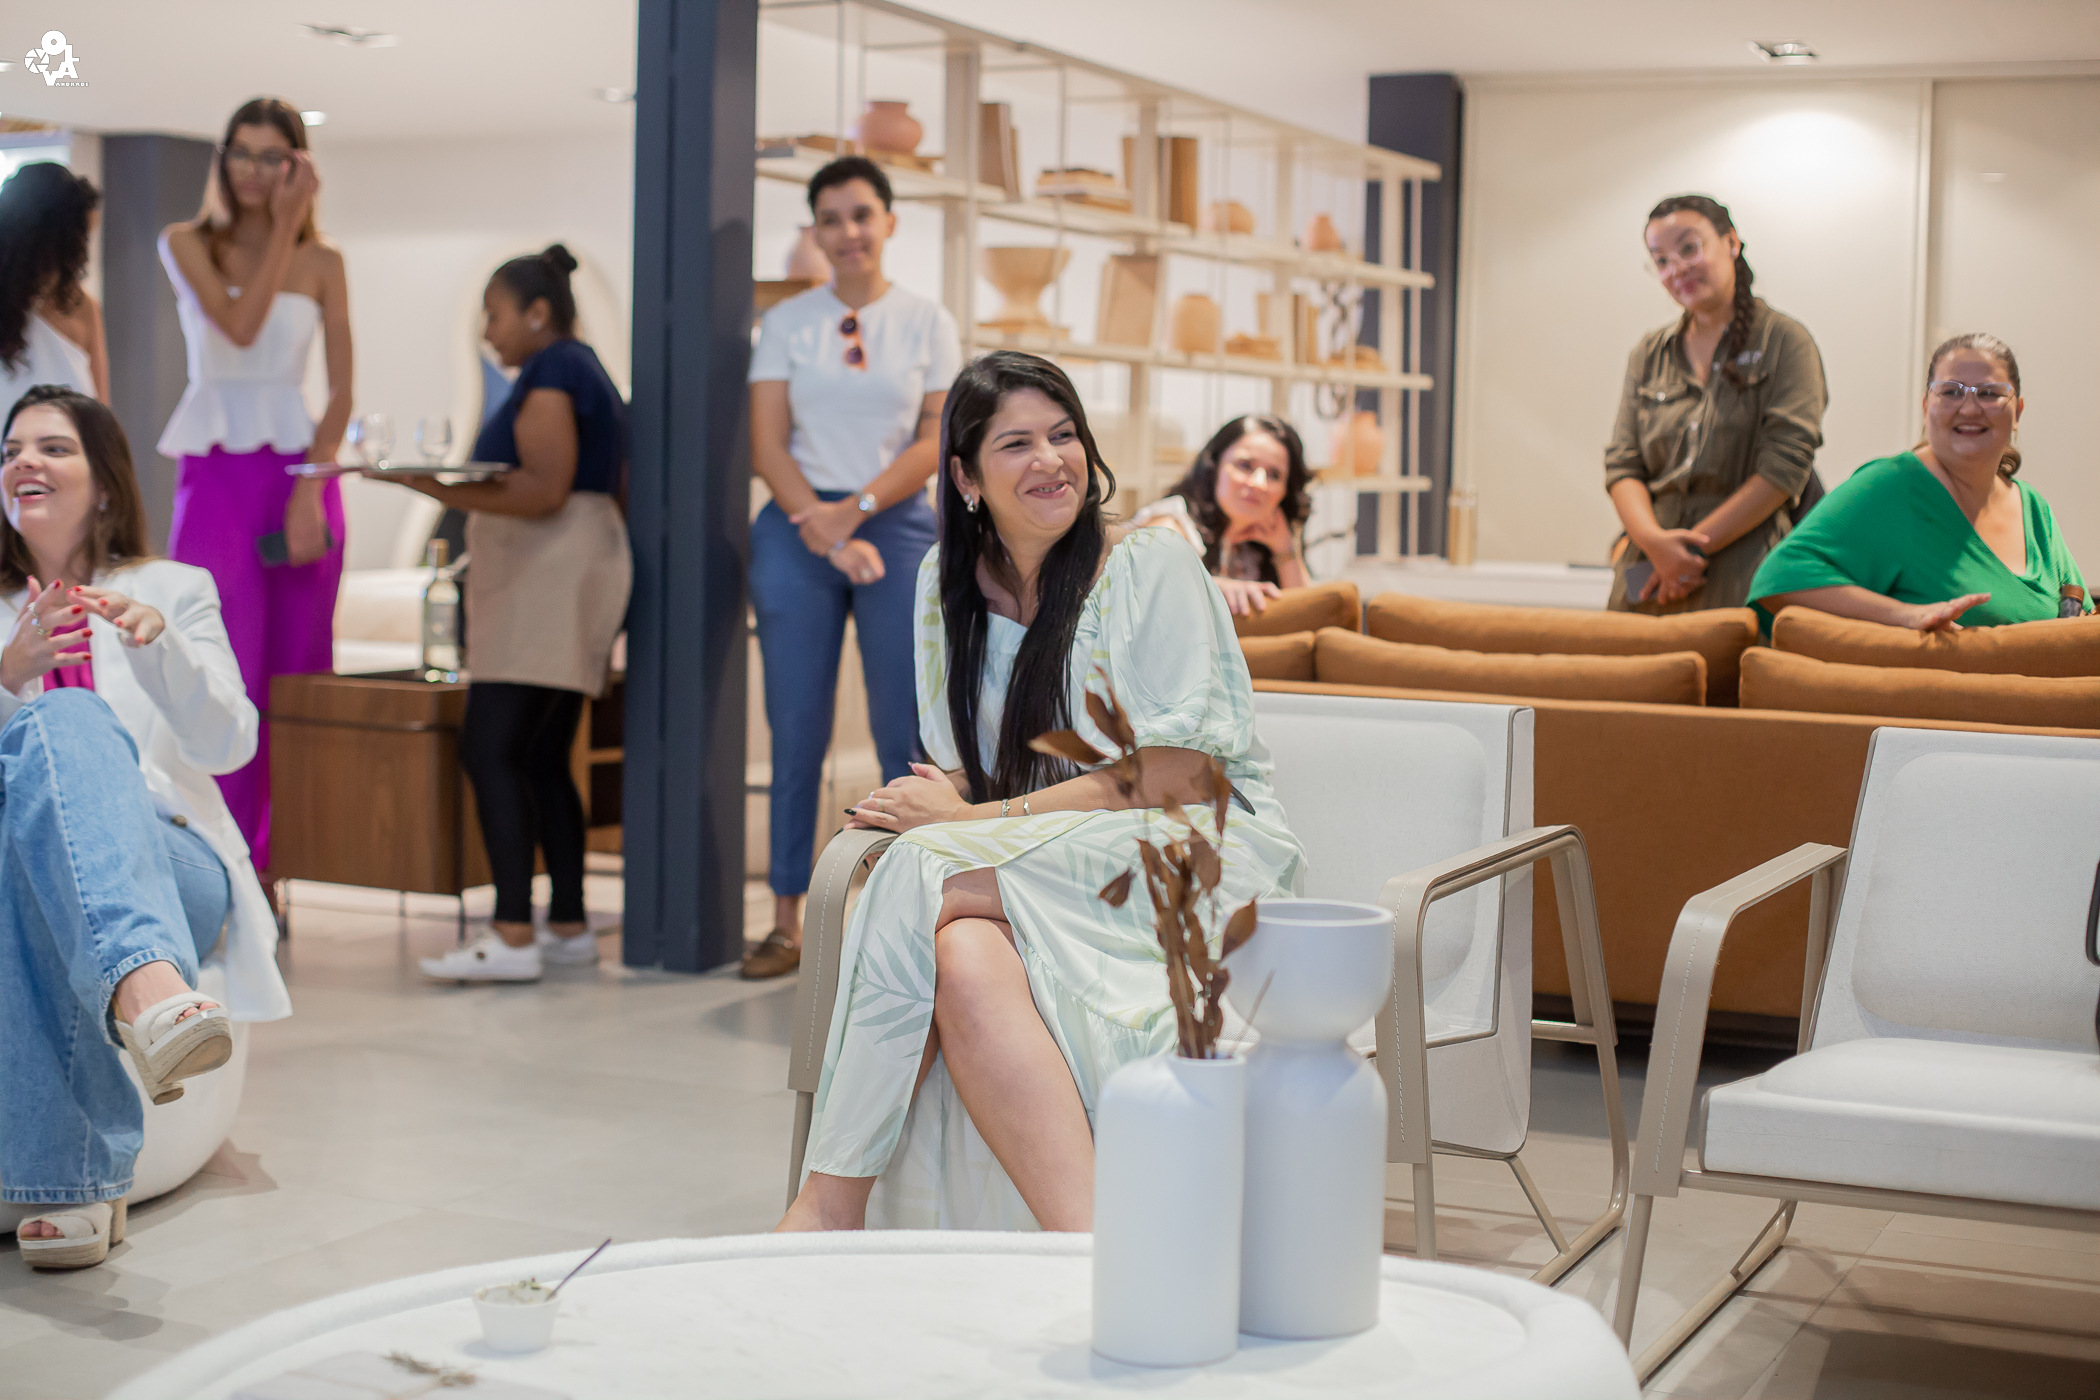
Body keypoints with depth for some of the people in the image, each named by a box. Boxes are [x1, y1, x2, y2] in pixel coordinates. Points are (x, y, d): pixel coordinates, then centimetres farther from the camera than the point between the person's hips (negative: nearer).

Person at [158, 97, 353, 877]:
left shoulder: (322, 263, 9)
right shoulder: (188, 244, 6)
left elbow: (341, 391, 4)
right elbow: (239, 325, -12)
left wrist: (313, 486, -9)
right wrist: (284, 228, -8)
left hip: (300, 471, 2)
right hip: (216, 472, -2)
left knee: (295, 677, 1)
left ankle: (269, 863, 7)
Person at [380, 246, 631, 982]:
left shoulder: (550, 374, -9)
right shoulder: (585, 370, 22)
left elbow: (544, 491, -20)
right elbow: (610, 486, 23)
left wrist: (435, 485, -22)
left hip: (551, 577, -11)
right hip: (567, 573, 11)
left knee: (491, 750, -16)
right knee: (541, 760, 12)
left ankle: (512, 936, -21)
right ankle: (569, 924, 15)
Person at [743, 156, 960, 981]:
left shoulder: (928, 323, 7)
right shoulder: (786, 323, 7)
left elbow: (938, 441, 0)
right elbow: (767, 447, 0)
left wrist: (855, 510, -11)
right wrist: (826, 534, -12)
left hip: (897, 528, 0)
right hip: (797, 534, 0)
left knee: (908, 736, -2)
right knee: (796, 736, 2)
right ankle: (787, 923, 8)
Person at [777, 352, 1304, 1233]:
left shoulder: (1152, 567, -5)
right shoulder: (948, 581, 11)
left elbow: (1177, 775, -13)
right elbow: (962, 772, 14)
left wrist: (979, 823, -15)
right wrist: (933, 805, -14)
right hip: (1036, 873, 4)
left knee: (935, 878, -31)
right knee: (967, 964, -35)